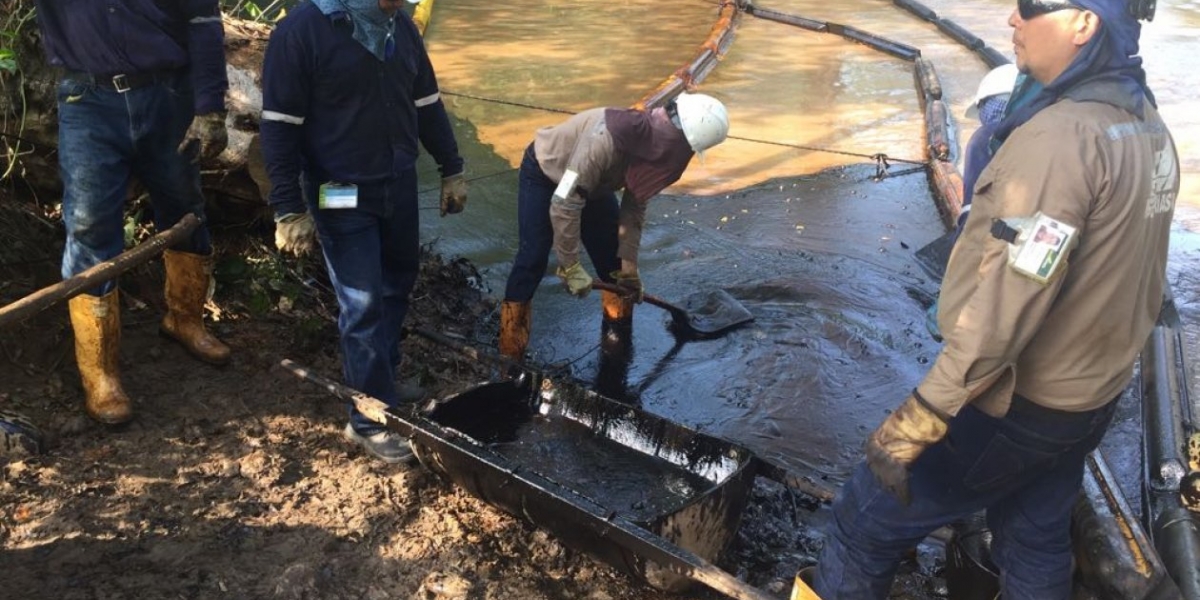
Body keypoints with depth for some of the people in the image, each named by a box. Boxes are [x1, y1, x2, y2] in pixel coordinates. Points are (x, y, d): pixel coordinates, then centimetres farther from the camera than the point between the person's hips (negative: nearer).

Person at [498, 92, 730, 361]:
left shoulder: (658, 145, -18)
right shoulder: (605, 139, -44)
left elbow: (634, 207, -6)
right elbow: (563, 205, -39)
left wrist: (629, 265, -6)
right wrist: (570, 267, -31)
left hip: (592, 181, 7)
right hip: (543, 173, -7)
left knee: (613, 258, 4)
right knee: (533, 257, -14)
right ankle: (509, 355, -4)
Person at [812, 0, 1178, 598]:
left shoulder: (1061, 134, -26)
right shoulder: (1150, 128, 3)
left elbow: (1007, 300, -30)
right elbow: (1129, 278, 11)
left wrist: (920, 417, -28)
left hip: (1016, 403, -9)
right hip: (1093, 396, 9)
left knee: (867, 519, 5)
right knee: (1037, 545, 25)